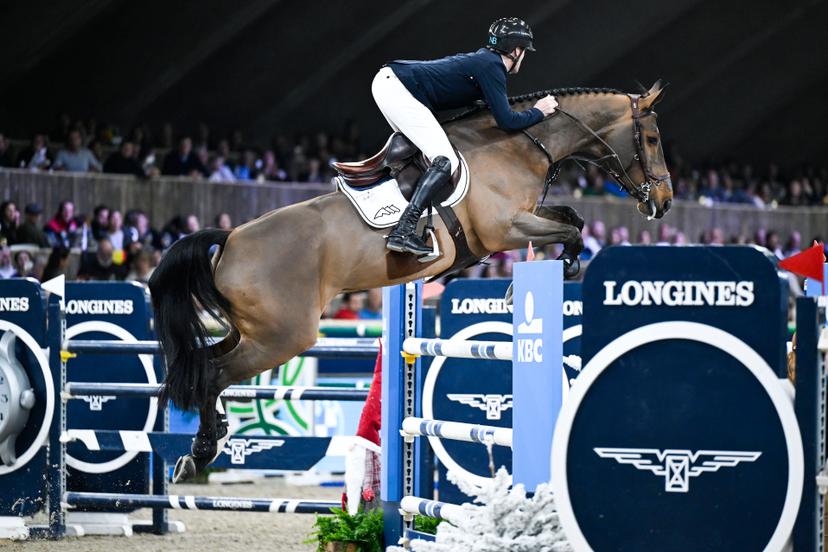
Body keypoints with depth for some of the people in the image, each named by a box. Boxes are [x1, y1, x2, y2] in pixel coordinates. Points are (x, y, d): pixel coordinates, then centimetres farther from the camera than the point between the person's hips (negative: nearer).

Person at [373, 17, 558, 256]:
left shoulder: (482, 58, 23)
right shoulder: (492, 67, -5)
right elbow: (506, 121, -8)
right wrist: (538, 112, 7)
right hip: (398, 90, -10)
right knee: (446, 162, -12)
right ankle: (403, 232, -21)